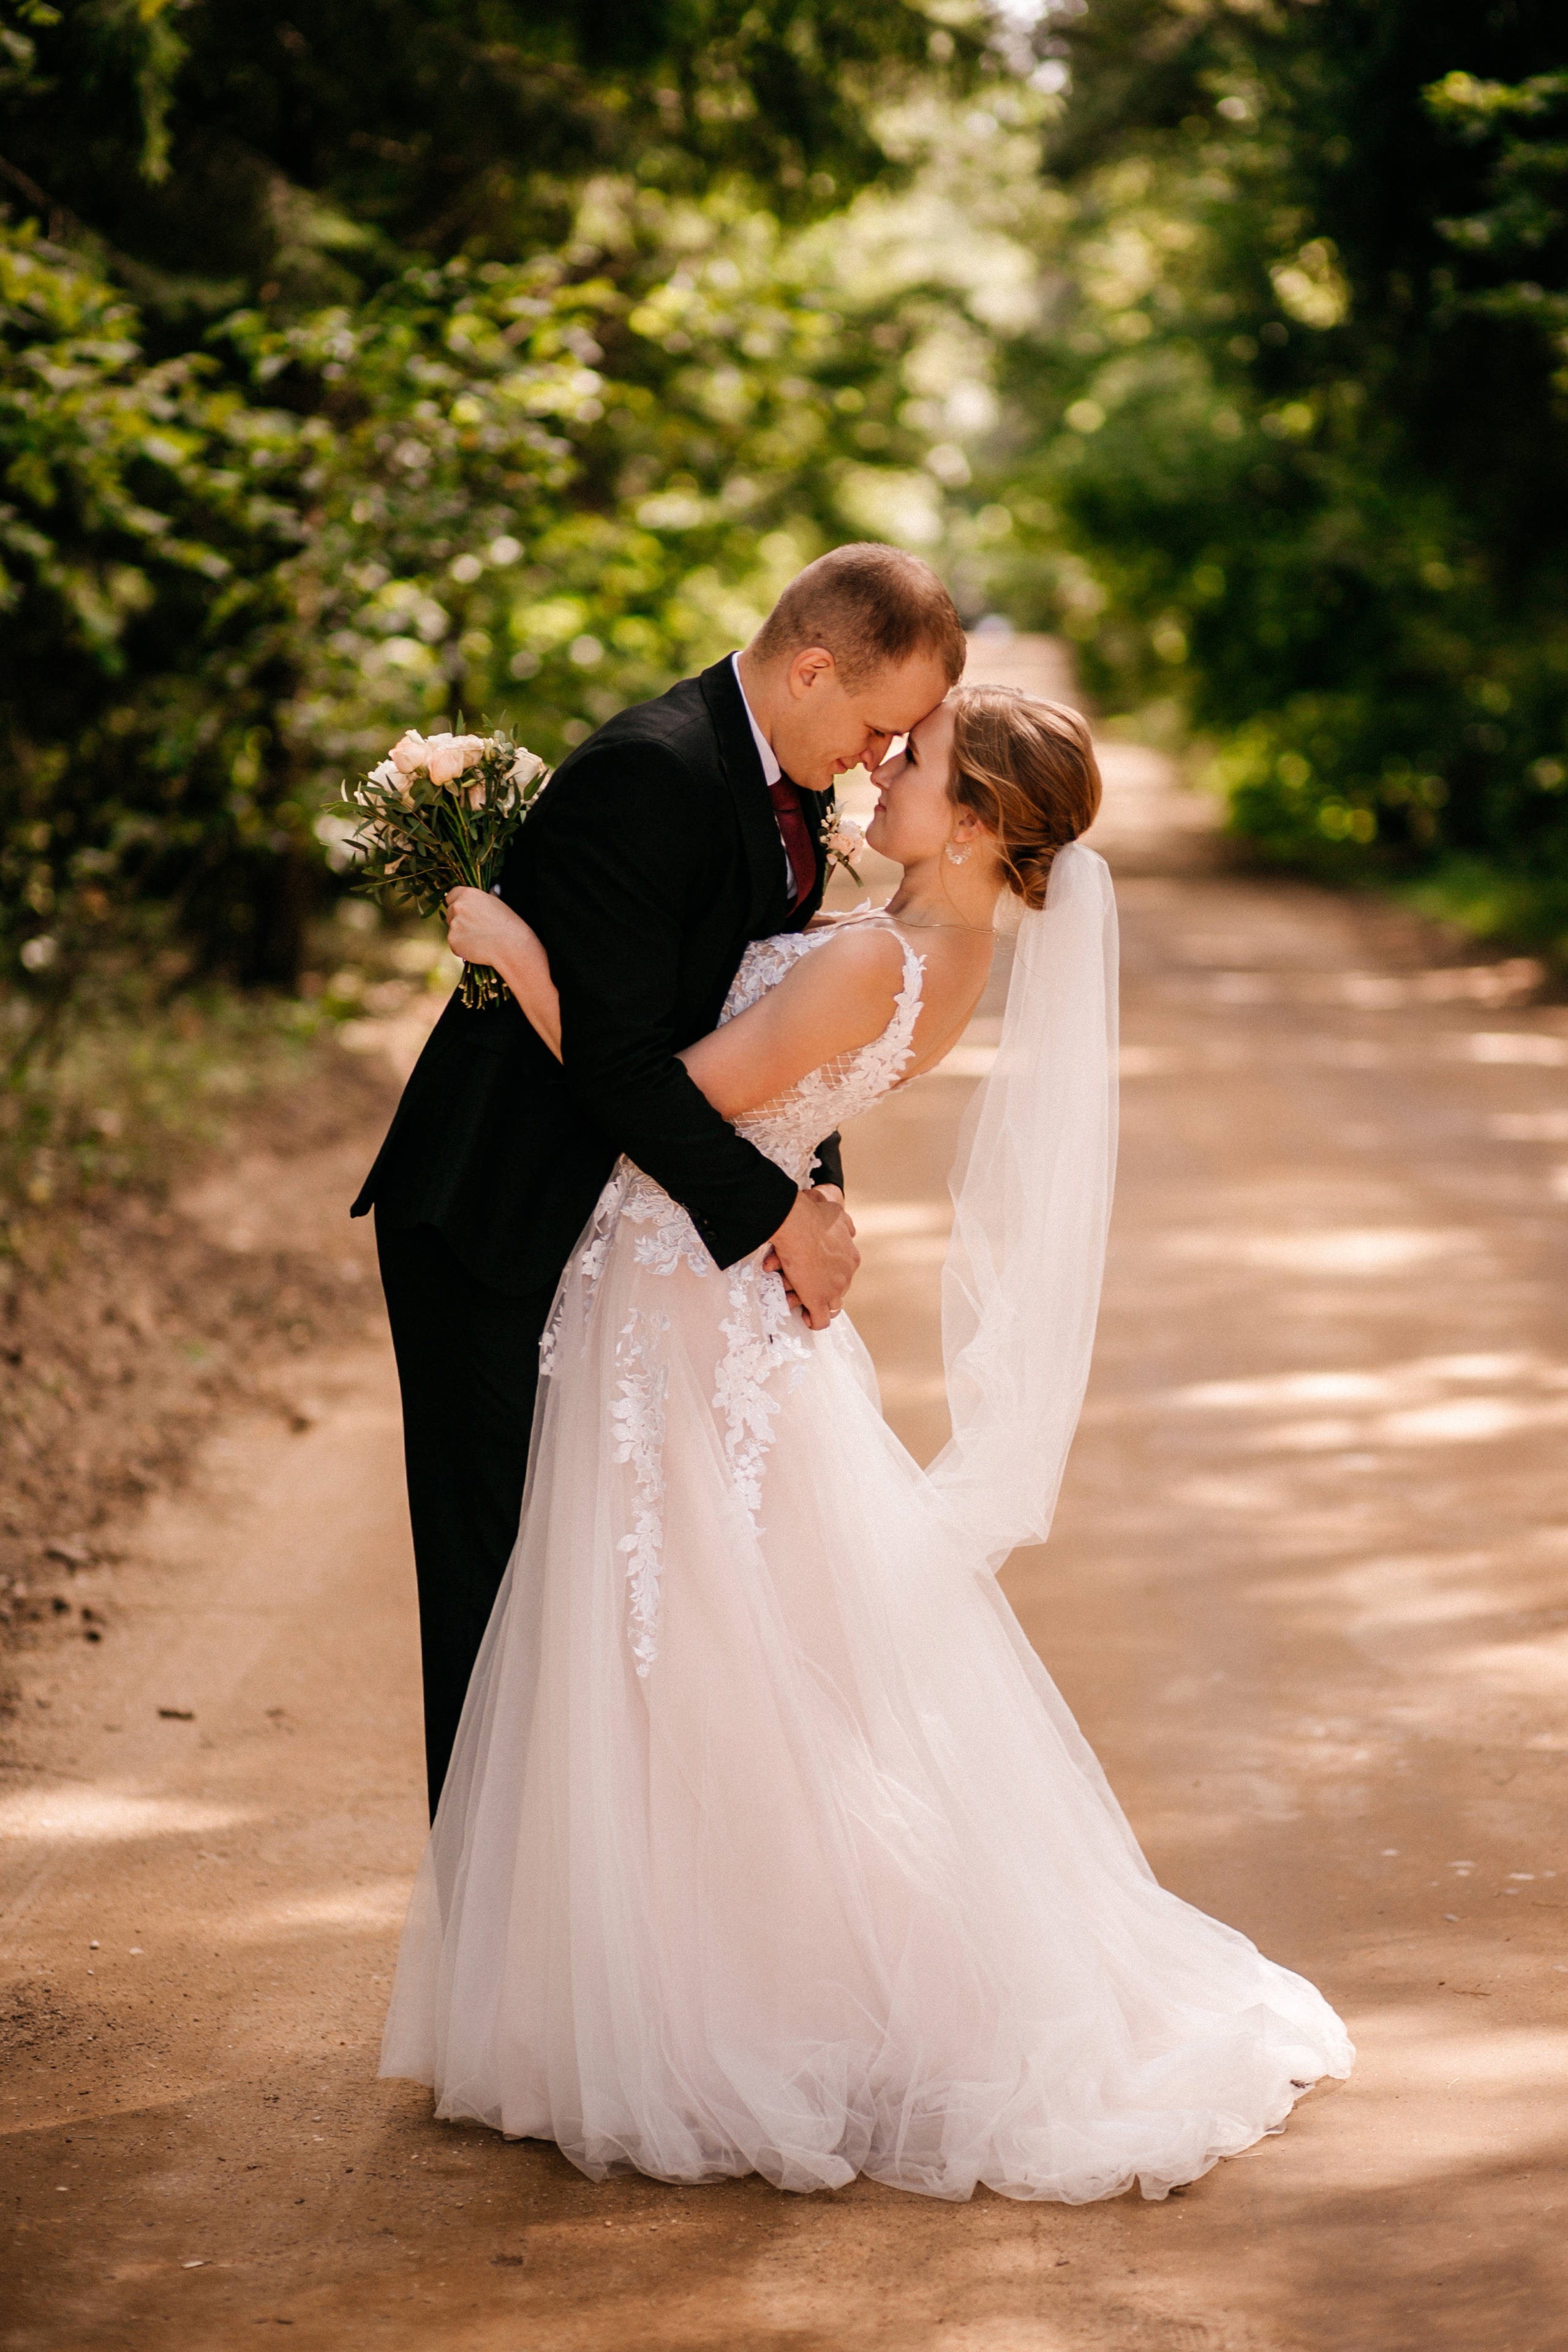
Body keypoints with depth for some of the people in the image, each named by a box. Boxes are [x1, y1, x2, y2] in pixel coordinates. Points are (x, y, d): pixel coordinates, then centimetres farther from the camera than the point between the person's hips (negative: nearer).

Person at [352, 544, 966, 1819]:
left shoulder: (790, 780, 5)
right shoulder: (649, 773, -24)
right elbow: (618, 1054, -27)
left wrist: (819, 1186, -2)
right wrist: (778, 1213, -21)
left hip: (615, 1218, 9)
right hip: (497, 1231, -9)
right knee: (501, 1577, 0)